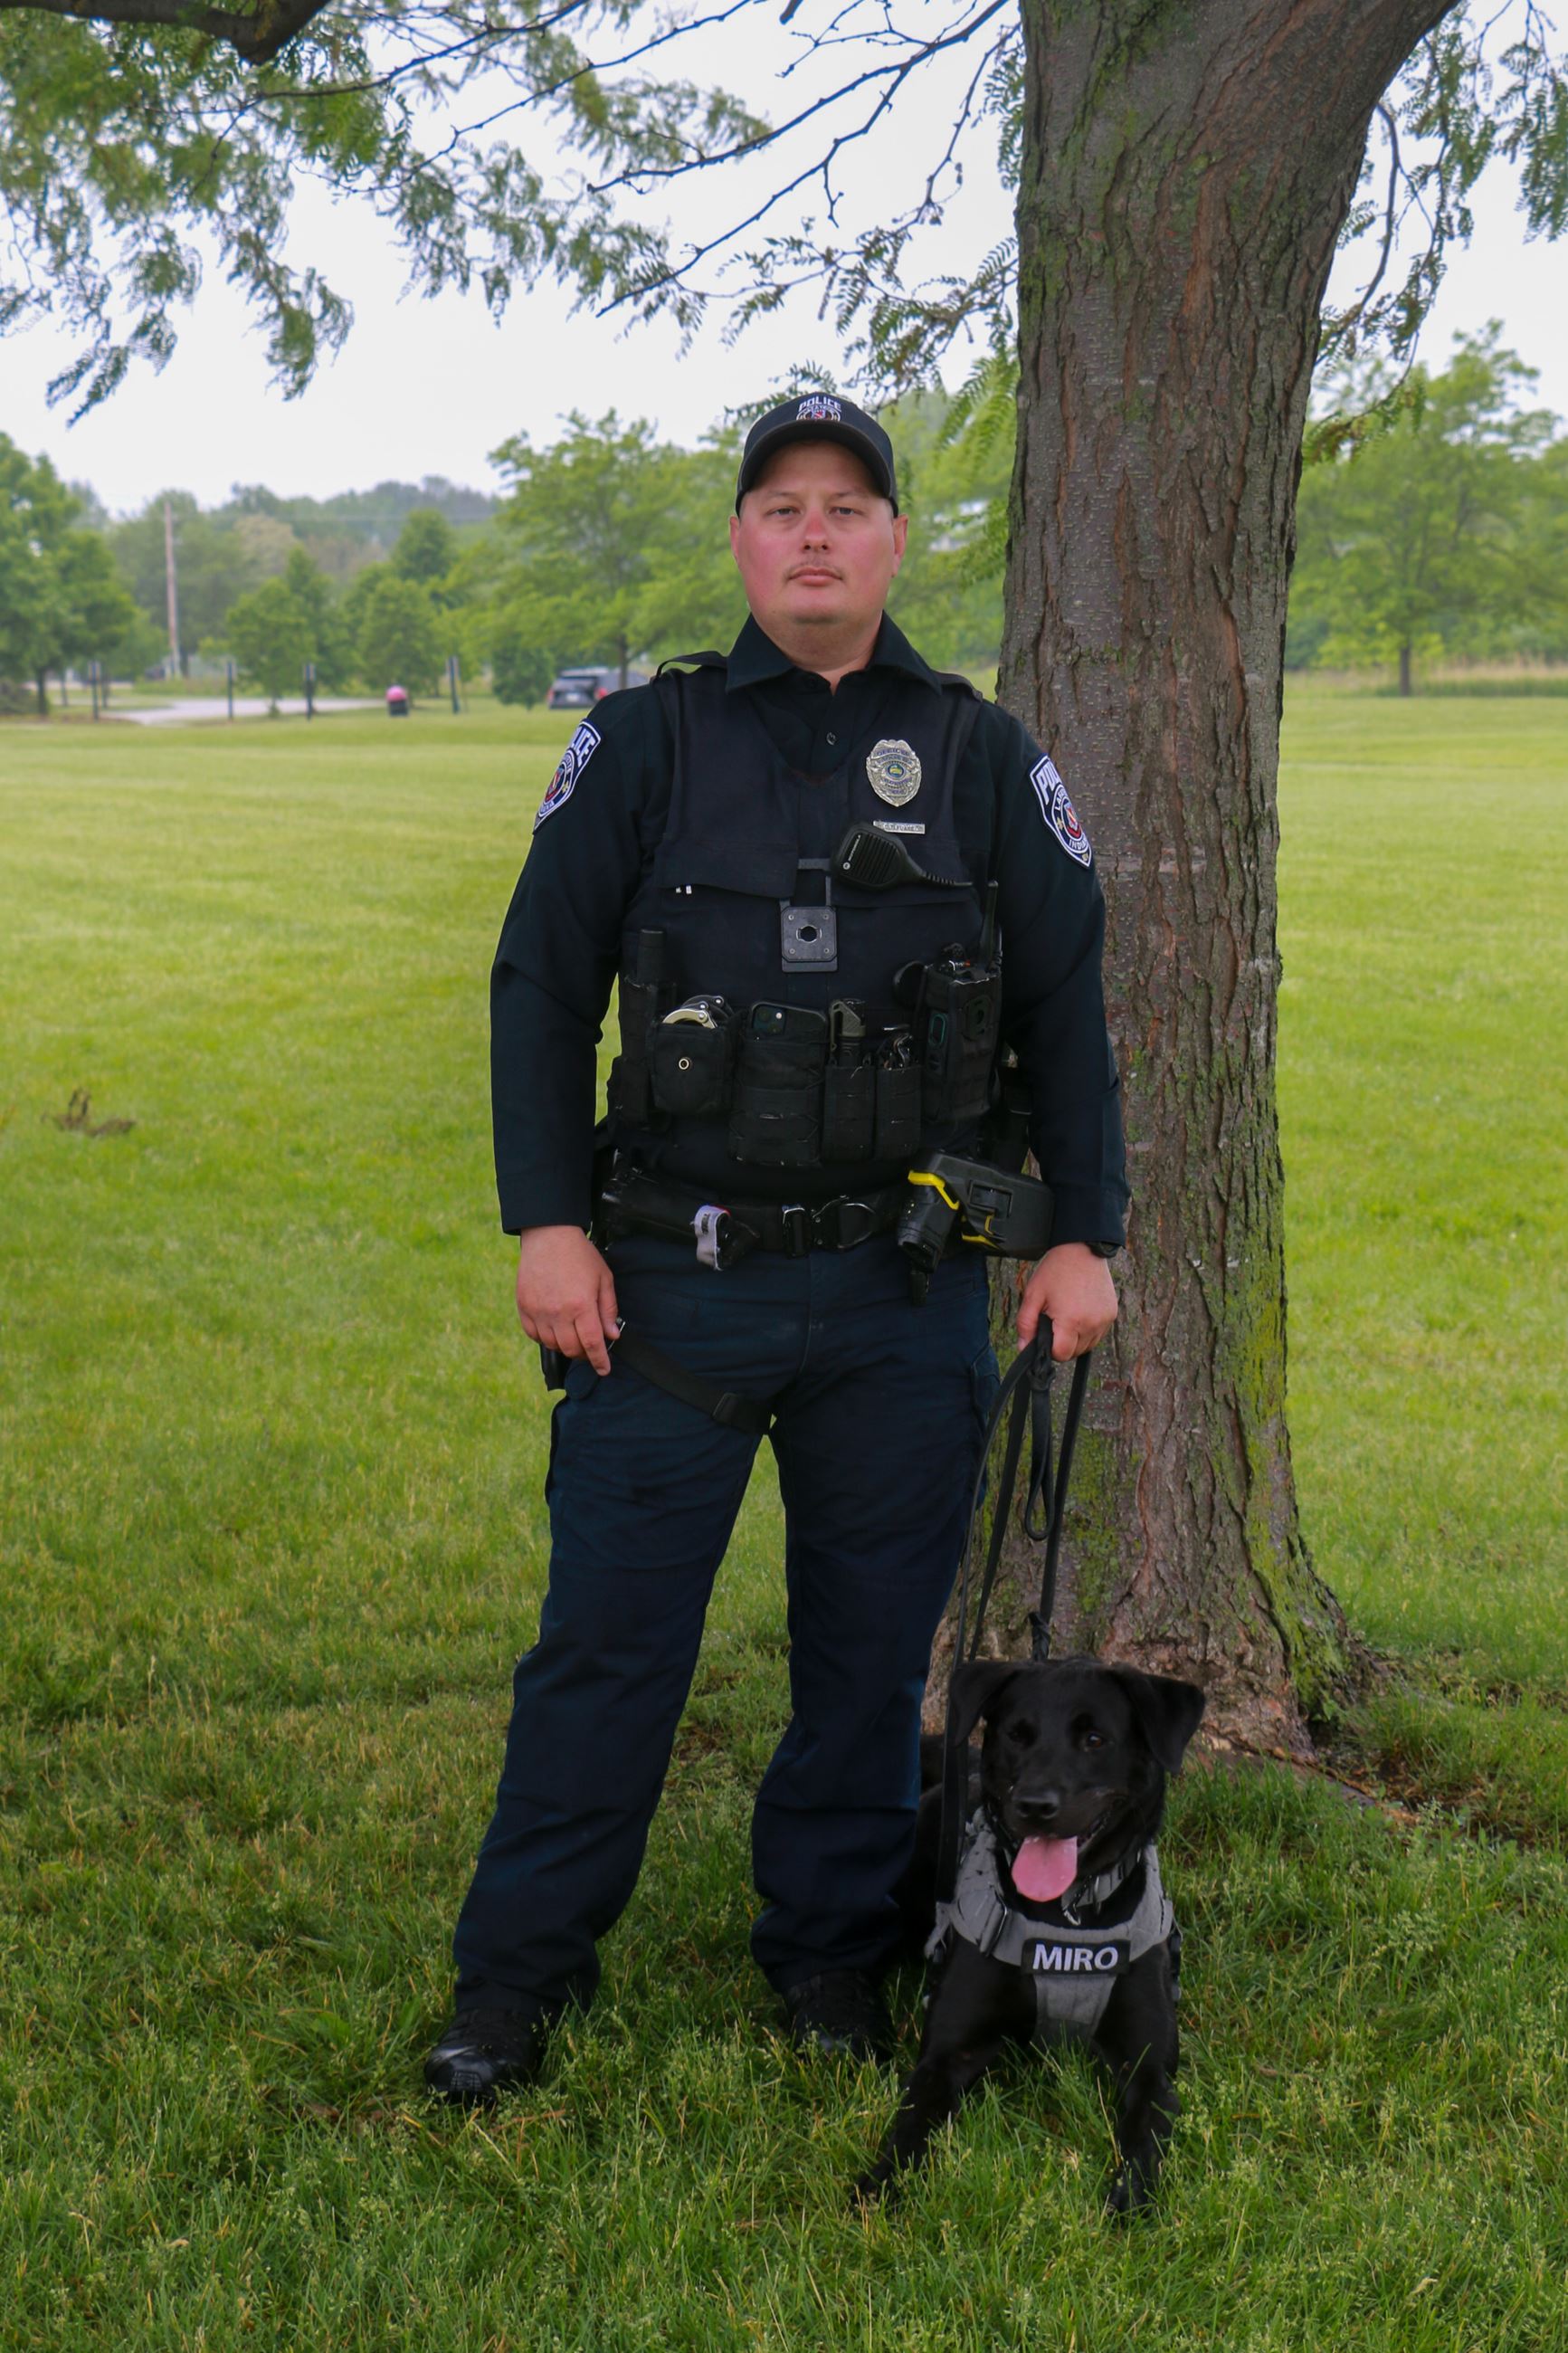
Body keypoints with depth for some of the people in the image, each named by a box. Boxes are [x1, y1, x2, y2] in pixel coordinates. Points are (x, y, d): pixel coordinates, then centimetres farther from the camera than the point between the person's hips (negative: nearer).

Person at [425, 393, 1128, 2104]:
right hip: (674, 1277, -1)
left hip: (904, 1300, 2)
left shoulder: (981, 759, 7)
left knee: (873, 1641, 10)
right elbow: (540, 983, 4)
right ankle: (516, 1974, 16)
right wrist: (545, 1222, -3)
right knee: (607, 1632, 2)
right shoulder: (644, 743, 3)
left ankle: (832, 1952, 27)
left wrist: (1085, 1236, 5)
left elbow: (1067, 1006, 10)